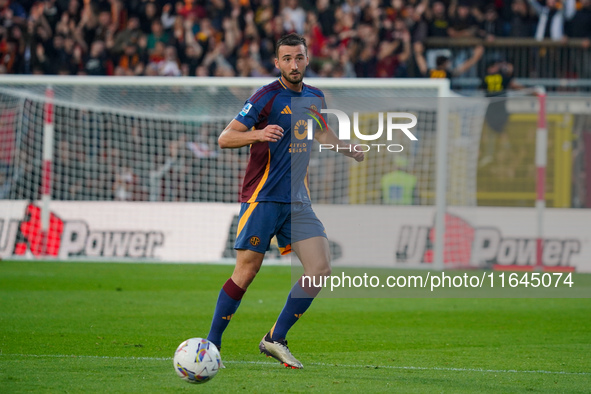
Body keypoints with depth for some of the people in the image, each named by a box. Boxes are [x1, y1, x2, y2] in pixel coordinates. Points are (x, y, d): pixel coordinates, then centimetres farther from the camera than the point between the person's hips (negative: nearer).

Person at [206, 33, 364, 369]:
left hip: (297, 200, 6)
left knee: (321, 270, -6)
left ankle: (275, 339, 4)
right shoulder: (267, 97, -9)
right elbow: (225, 138, -14)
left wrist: (349, 150, 21)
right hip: (262, 199, -6)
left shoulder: (315, 97, 11)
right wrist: (258, 134, -31)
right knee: (246, 272, -8)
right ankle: (211, 345, 5)